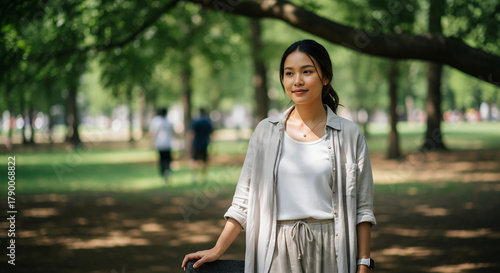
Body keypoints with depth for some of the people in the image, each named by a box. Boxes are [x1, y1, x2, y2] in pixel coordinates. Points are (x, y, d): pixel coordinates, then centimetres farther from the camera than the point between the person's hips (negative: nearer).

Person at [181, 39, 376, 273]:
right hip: (279, 253, 1)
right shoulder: (266, 131, 6)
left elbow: (362, 208, 3)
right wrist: (217, 250, 2)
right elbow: (244, 200, 8)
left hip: (330, 252, -1)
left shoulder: (349, 134, 3)